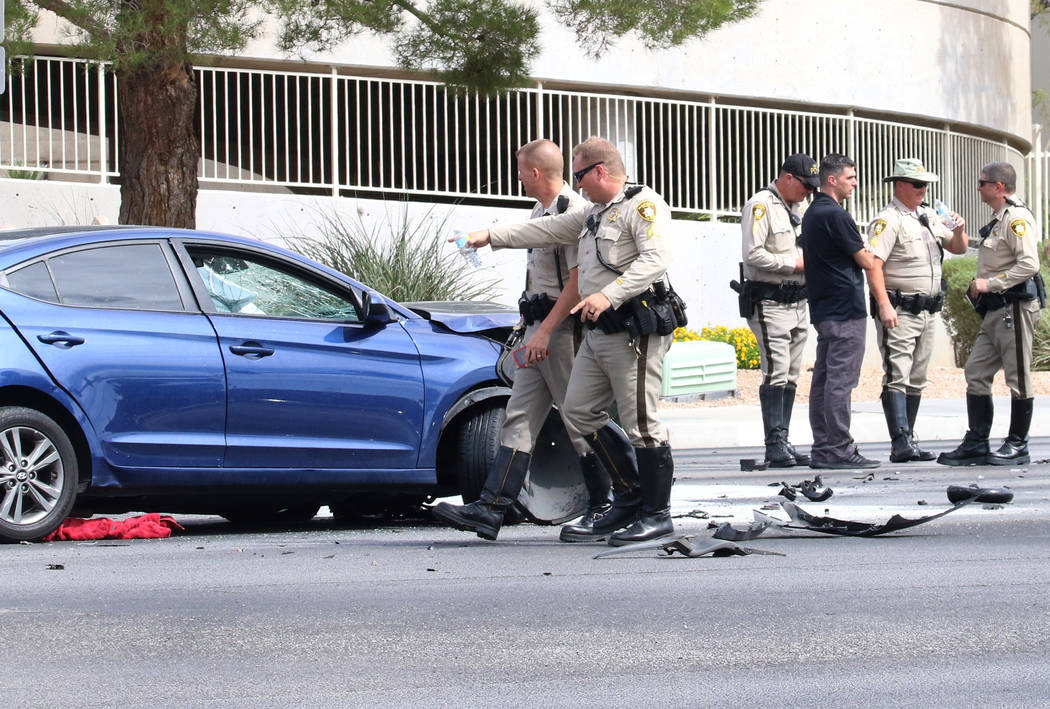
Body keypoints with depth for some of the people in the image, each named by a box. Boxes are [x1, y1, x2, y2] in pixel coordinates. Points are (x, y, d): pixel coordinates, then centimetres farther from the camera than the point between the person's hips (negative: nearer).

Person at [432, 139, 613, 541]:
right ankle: (489, 510, -3)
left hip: (564, 328, -10)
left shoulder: (573, 211, -13)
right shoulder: (540, 211, 19)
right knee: (519, 419, 2)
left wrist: (545, 331, -22)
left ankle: (604, 507, 9)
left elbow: (577, 283, -20)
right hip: (539, 328, 10)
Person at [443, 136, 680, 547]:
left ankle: (657, 515, -1)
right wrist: (491, 236, 27)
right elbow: (547, 230, 30)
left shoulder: (643, 205, -8)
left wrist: (610, 295, -29)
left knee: (640, 421, -8)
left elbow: (655, 259, -21)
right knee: (579, 412, 10)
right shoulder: (593, 214, 24)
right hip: (598, 333, 10)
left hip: (635, 331, -10)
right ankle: (630, 496, 18)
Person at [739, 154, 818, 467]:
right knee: (776, 373, -13)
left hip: (799, 302, 8)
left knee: (790, 376, 8)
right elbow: (753, 254, -19)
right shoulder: (760, 206, -10)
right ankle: (774, 446, -12)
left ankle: (783, 442, 12)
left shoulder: (800, 207, 16)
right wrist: (794, 264, -15)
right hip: (770, 303, -8)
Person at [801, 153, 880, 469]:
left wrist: (859, 252, 9)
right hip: (846, 310, -10)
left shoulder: (811, 214, 16)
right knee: (840, 380, -9)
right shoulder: (836, 215, -14)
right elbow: (866, 261, -11)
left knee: (823, 379, 9)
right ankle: (839, 449, -9)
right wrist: (868, 253, 10)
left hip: (822, 309, 10)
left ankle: (822, 449, 11)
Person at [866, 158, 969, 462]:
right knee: (897, 377, -14)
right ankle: (900, 443, -21)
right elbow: (873, 265, -18)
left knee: (916, 380, 9)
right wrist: (884, 305, -27)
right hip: (898, 311, -8)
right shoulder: (887, 220, -9)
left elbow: (959, 248, 23)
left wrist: (959, 232, -1)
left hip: (927, 312, 8)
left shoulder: (929, 216, 15)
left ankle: (909, 442, 13)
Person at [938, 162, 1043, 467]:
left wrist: (990, 283, -19)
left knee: (1018, 377, -2)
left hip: (1016, 306, -10)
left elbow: (1029, 265, -23)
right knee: (976, 372, 7)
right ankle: (976, 444, 10)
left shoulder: (1017, 218, -13)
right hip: (996, 310, 10)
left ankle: (1017, 445, 5)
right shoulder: (998, 220, 18)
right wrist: (981, 287, 11)